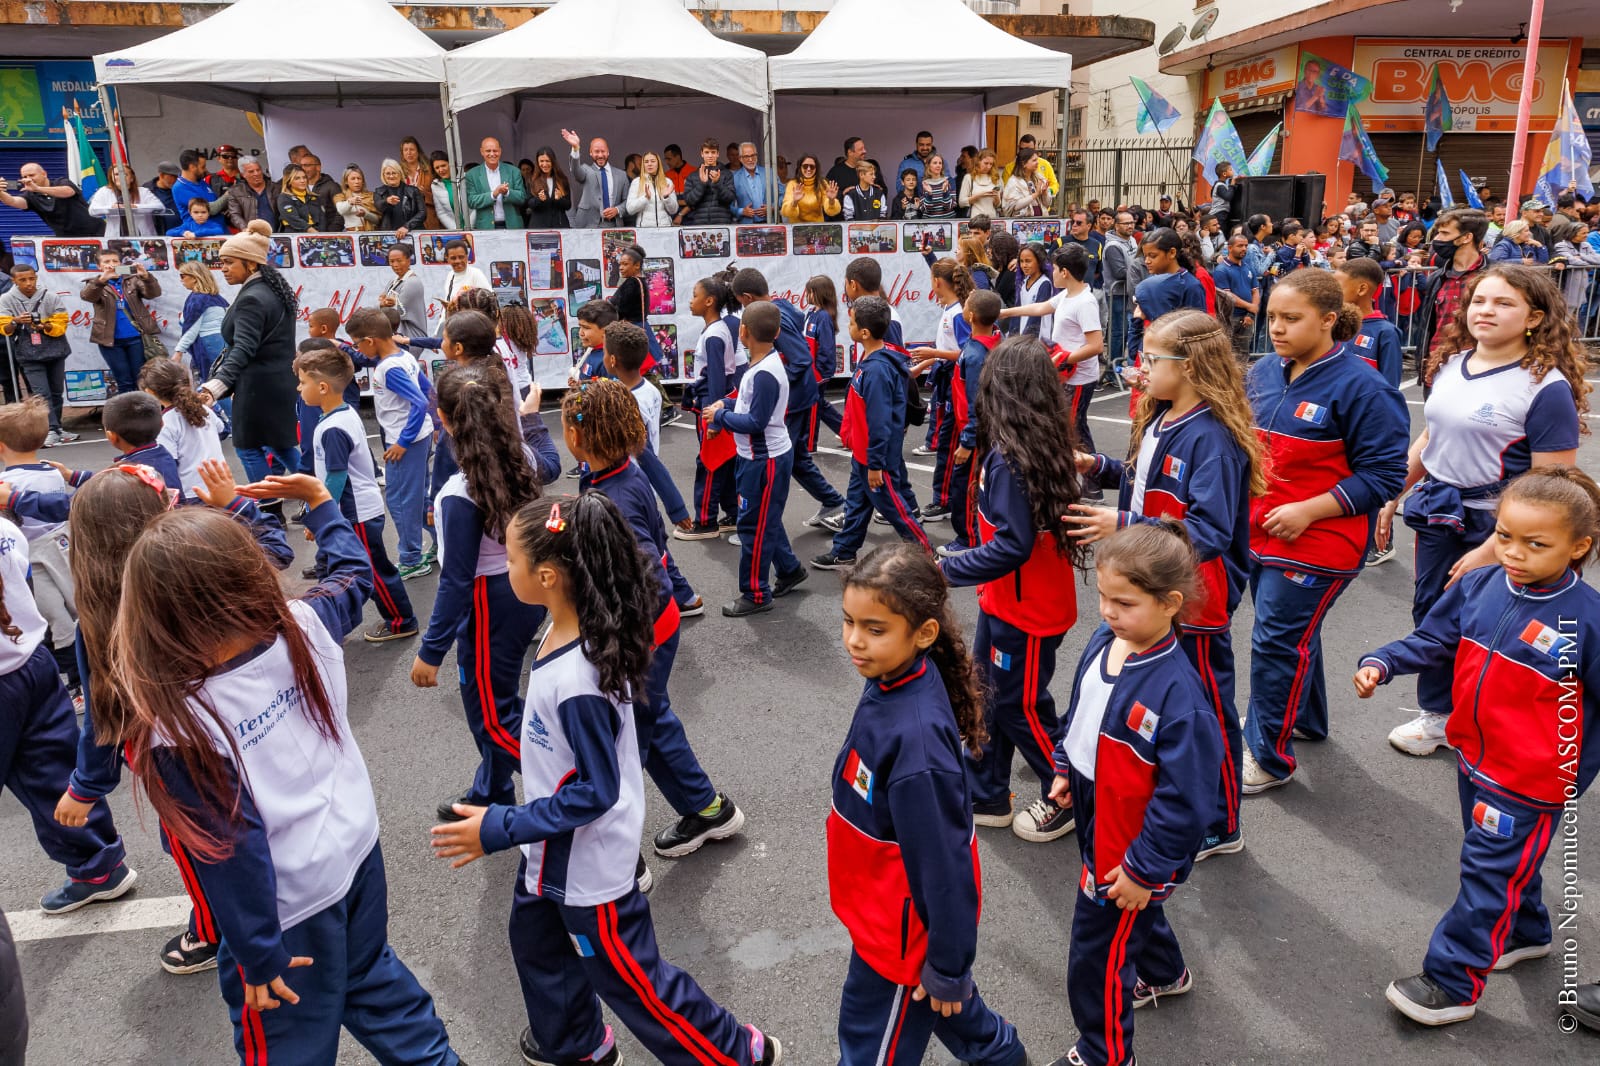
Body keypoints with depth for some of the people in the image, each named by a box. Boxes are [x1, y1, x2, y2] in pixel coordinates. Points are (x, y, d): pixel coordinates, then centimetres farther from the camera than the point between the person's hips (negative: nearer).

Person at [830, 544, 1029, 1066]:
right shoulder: (892, 681, -10)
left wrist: (948, 966, -15)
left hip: (906, 920, -8)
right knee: (943, 1001, 32)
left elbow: (942, 862, -26)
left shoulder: (916, 736, -36)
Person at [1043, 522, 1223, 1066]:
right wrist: (1065, 768, 13)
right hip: (1096, 824, 8)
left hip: (1129, 848, -8)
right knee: (1135, 915, 33)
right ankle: (1165, 975, 63)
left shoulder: (1177, 691, -33)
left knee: (1096, 957, 9)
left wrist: (1142, 868, -19)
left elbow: (1184, 799, -26)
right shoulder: (1103, 642, -10)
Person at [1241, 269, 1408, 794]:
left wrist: (1307, 511, -22)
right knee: (1294, 635, 21)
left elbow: (1384, 474, -15)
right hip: (1261, 533, 7)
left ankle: (1268, 758, 13)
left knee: (1277, 643, -2)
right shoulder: (1264, 374, 3)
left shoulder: (1360, 386, -17)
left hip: (1317, 543, -7)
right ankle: (1306, 720, 43)